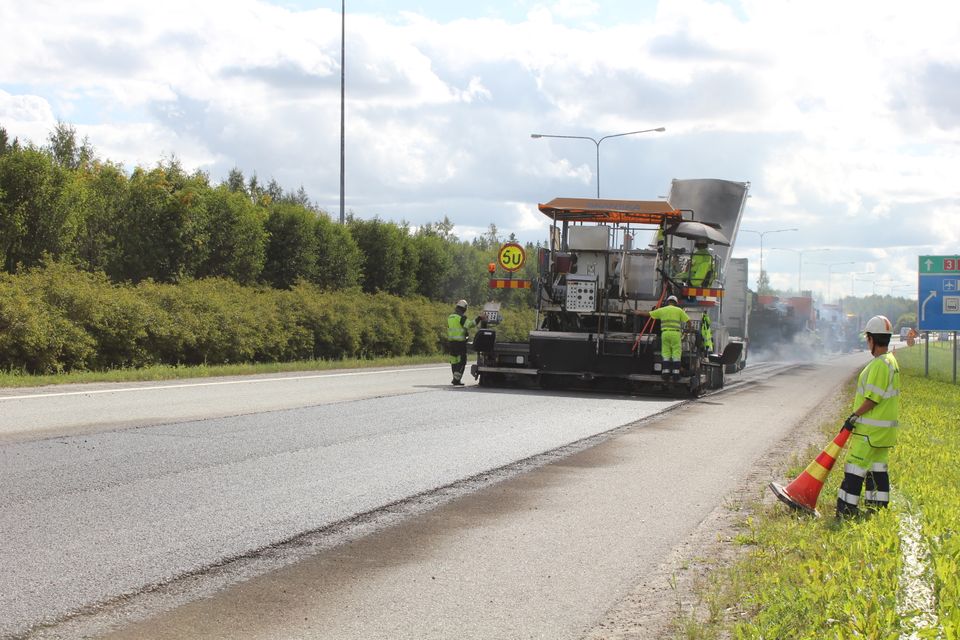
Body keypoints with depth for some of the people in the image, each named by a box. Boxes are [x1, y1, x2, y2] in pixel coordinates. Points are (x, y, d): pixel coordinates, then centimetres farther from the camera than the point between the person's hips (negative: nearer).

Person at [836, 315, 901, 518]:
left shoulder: (879, 364, -19)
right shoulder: (891, 361, 13)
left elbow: (872, 398, -22)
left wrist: (854, 416, -13)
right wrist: (858, 417, 19)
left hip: (871, 429, -10)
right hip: (884, 428, 10)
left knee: (855, 467, -7)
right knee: (877, 468, 14)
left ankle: (846, 509, -6)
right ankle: (879, 506, 18)